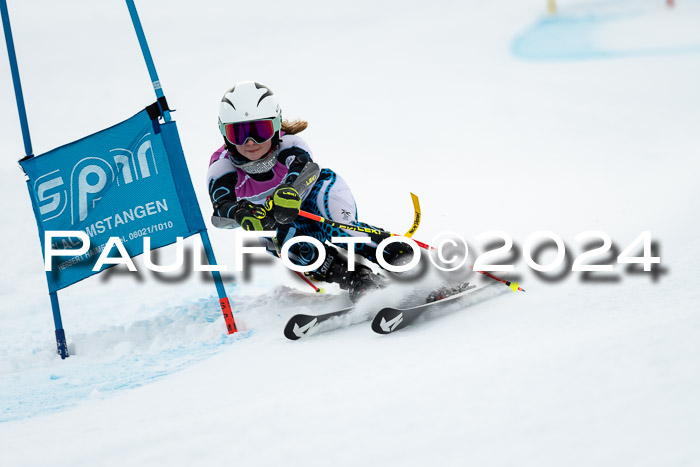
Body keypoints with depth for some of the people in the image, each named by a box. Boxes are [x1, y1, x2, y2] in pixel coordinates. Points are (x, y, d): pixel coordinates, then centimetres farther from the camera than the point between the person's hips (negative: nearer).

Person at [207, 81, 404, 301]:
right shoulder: (222, 167, -25)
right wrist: (241, 214, -67)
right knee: (279, 235, -35)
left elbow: (306, 167, -50)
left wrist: (289, 191, -74)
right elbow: (221, 206, -43)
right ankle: (357, 280, -32)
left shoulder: (289, 144, -29)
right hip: (277, 224, 1)